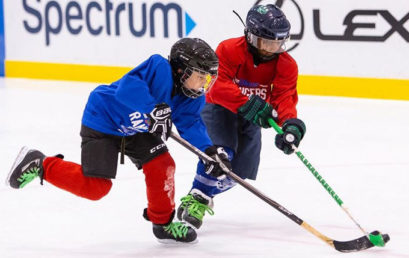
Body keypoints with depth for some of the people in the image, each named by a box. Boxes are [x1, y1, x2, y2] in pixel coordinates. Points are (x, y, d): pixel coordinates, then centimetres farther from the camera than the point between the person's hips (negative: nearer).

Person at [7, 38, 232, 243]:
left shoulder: (193, 97, -7)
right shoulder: (159, 68, -31)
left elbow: (191, 125, -9)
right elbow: (128, 87, -42)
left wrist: (208, 150, -25)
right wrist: (152, 109, -53)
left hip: (136, 129, 8)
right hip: (103, 122, -8)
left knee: (162, 165, -5)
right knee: (95, 186, -12)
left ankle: (163, 223, 14)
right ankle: (40, 165, 6)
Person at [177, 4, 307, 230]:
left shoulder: (286, 65, -13)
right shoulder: (229, 50, -23)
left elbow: (285, 98, -24)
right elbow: (219, 87, -34)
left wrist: (291, 124, -45)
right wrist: (250, 105, -46)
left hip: (250, 118, 5)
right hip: (219, 109, -5)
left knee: (241, 171, 2)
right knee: (221, 154, -30)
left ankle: (203, 195, 27)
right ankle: (196, 199, -21)